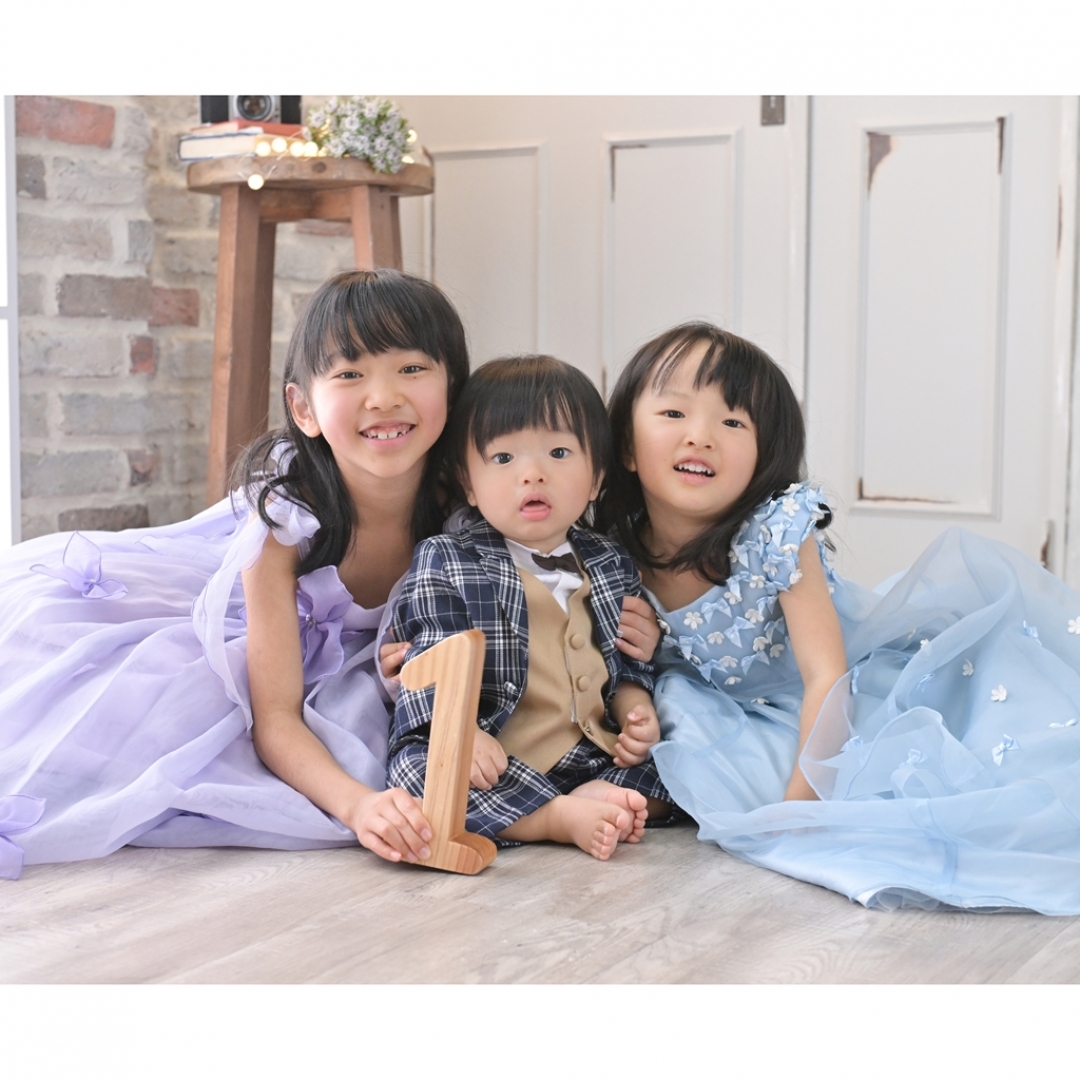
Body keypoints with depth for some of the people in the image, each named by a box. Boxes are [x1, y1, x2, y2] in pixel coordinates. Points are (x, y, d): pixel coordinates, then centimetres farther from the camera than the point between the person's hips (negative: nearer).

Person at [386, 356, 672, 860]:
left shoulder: (611, 566, 14)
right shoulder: (444, 563, 1)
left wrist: (637, 712, -1)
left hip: (596, 757, 4)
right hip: (494, 765, -3)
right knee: (417, 763, -32)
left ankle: (600, 798, -28)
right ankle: (564, 819, -35)